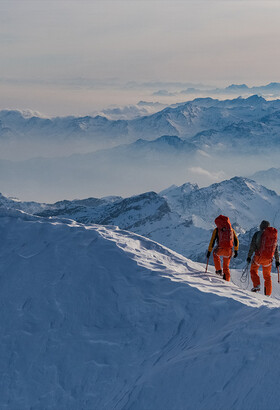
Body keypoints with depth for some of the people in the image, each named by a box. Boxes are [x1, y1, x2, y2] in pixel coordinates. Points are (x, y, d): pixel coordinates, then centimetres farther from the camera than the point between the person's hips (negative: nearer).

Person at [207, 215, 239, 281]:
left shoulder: (216, 230, 5)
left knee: (215, 253, 34)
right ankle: (227, 280, 15)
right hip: (229, 250, 3)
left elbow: (212, 241, 3)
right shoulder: (231, 229, 15)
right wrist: (236, 250, 23)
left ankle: (219, 270, 29)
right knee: (226, 266, 21)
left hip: (220, 249, -3)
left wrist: (209, 251, 10)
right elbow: (236, 241, 16)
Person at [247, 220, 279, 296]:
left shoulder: (257, 234, -2)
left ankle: (256, 285, -1)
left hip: (258, 256, -3)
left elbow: (252, 246, -6)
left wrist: (249, 256, -2)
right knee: (267, 276, 16)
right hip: (268, 259, 3)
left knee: (253, 270, 20)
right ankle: (268, 294, 12)